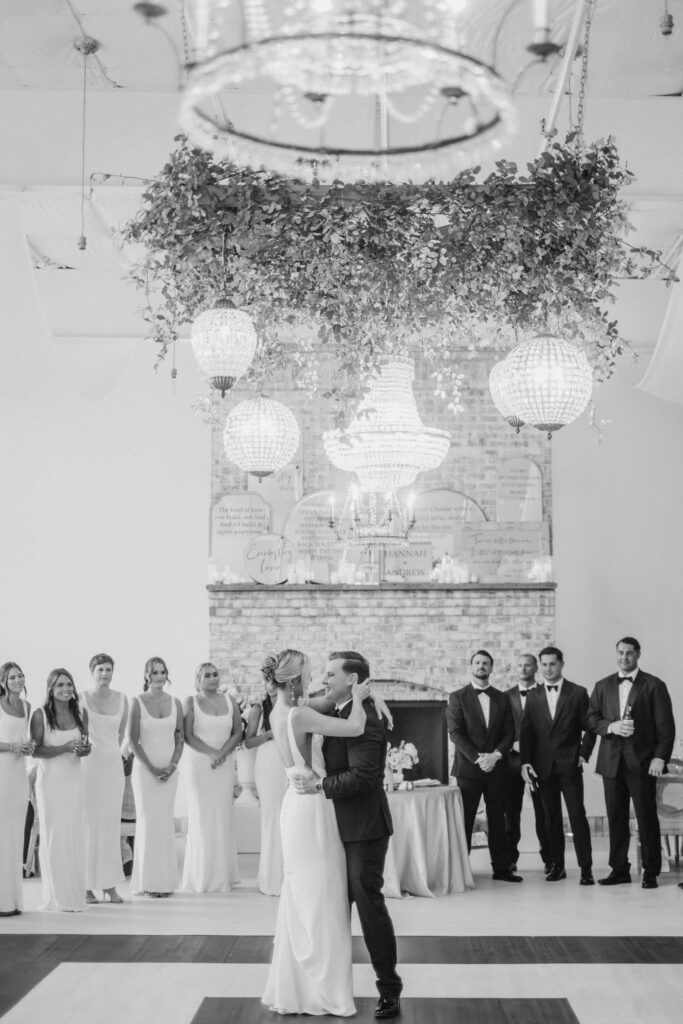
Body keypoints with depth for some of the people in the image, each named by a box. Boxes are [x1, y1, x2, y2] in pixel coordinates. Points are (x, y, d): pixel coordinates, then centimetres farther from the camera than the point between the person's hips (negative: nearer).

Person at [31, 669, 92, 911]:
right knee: (53, 836, -1)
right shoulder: (40, 714, -6)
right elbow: (35, 750, -9)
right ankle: (56, 897, 6)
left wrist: (84, 749, -7)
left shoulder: (81, 712, 6)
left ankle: (75, 895, 9)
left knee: (75, 836, 2)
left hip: (74, 780, 3)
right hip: (50, 781, -3)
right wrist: (65, 748, -20)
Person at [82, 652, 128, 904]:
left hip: (113, 765, 3)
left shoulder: (121, 700, 7)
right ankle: (86, 886, 1)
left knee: (111, 824, 3)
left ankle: (109, 885, 7)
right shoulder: (81, 699, -3)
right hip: (87, 764, -3)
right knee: (87, 823, -4)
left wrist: (113, 752, 13)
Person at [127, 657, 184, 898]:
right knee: (148, 820, -2)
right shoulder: (137, 703, -4)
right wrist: (152, 768, -10)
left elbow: (179, 739, 8)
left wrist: (172, 765, -6)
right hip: (145, 768, -3)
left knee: (166, 822, 4)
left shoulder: (175, 703, 6)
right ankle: (147, 881, 4)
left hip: (169, 770, 3)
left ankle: (165, 880, 9)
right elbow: (133, 740, -5)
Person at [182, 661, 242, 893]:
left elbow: (238, 733, 5)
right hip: (199, 764, -3)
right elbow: (188, 736, -6)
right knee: (201, 817, -2)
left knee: (223, 817, 2)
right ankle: (202, 877, 3)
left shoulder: (230, 701, 10)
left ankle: (222, 875, 8)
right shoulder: (191, 702, 1)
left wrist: (222, 754, -10)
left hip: (225, 765, 3)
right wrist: (212, 753, -15)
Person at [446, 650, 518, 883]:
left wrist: (495, 755, -11)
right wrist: (477, 757, -15)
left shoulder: (502, 698, 11)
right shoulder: (457, 697, 2)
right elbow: (455, 732, -6)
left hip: (496, 768, 3)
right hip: (468, 768, -3)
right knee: (464, 820, -2)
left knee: (497, 820, 5)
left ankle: (501, 868, 11)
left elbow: (509, 733, 6)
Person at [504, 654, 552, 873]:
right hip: (513, 759, 2)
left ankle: (549, 859, 8)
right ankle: (510, 859, 11)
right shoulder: (507, 696, 10)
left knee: (543, 811, 1)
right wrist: (513, 744, -8)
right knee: (511, 811, 4)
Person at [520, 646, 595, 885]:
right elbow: (526, 731, 7)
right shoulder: (533, 696, 10)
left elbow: (589, 728, 3)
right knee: (551, 818, 6)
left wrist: (584, 754, -7)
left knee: (577, 815, -6)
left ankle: (586, 869, -4)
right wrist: (525, 762, -2)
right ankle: (557, 865, 13)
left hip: (569, 765, -3)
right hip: (543, 766, 3)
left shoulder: (578, 693, 2)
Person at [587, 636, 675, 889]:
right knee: (616, 818, 6)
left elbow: (665, 726, -3)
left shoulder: (654, 686, 1)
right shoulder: (602, 686, 13)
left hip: (642, 762, -4)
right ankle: (619, 869, 13)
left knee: (646, 818, -1)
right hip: (611, 761, 4)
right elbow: (592, 719, 9)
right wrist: (611, 726, -10)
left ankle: (651, 872, 6)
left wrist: (660, 757, -13)